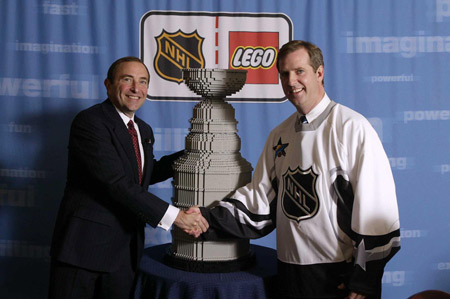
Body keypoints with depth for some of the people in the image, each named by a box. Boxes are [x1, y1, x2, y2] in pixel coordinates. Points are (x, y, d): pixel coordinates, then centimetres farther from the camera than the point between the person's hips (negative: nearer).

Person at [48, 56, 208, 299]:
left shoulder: (144, 130, 13)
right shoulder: (89, 122, -15)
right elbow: (116, 183, -24)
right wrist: (174, 215, -26)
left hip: (125, 251, 7)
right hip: (84, 245, -7)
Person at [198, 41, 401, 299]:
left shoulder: (352, 128, -11)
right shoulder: (279, 136, 9)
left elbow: (376, 207, -13)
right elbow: (259, 201, 9)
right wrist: (209, 217, -6)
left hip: (340, 276, -6)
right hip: (291, 274, 6)